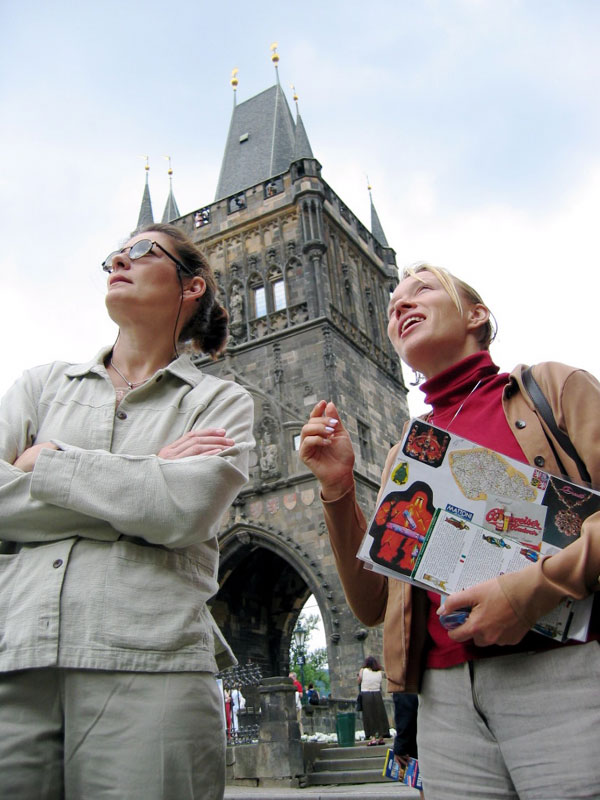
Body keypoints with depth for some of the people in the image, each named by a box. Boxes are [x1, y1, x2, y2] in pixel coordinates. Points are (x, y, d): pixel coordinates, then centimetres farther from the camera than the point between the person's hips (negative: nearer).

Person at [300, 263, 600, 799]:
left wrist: (536, 585, -20)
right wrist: (338, 489, -1)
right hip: (446, 696, 4)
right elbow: (373, 605, 11)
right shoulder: (406, 455, 16)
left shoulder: (552, 387, 5)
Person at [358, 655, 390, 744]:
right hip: (377, 694, 2)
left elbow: (359, 682, 3)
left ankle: (372, 738, -2)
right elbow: (380, 684, 6)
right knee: (380, 716, 10)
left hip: (365, 695, -2)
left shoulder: (362, 671, -4)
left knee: (369, 717, 3)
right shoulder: (380, 672, 3)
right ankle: (381, 738, 14)